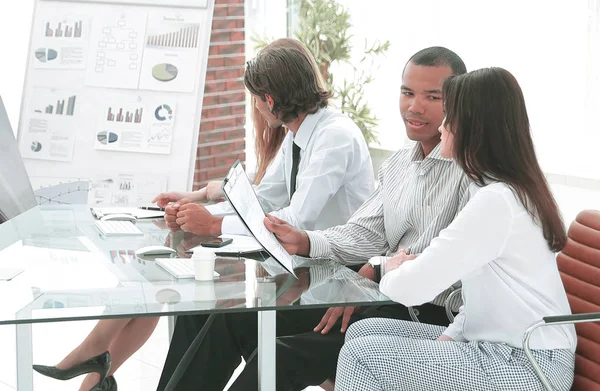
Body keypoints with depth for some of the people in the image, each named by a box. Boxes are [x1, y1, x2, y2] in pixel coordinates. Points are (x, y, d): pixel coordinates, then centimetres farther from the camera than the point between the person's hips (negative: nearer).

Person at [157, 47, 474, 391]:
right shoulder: (398, 163, 16)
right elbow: (364, 234, 11)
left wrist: (377, 269, -20)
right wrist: (304, 242, -6)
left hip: (431, 312, -9)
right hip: (382, 297, 9)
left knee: (282, 356, -24)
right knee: (234, 318, 4)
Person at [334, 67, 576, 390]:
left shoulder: (496, 201, -22)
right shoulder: (511, 190, 10)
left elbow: (410, 289, -22)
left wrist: (394, 271, 0)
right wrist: (451, 335, 1)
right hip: (503, 345, 10)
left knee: (361, 355, -11)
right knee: (362, 331, 8)